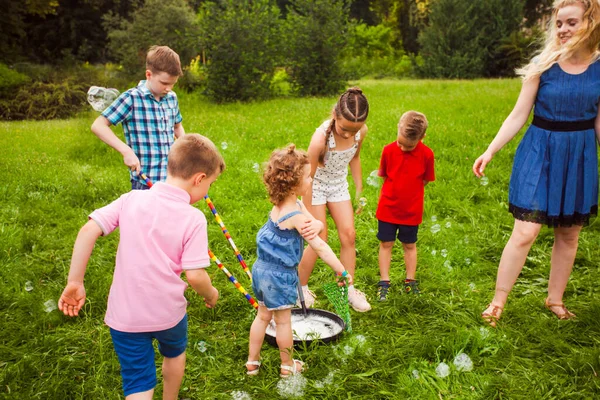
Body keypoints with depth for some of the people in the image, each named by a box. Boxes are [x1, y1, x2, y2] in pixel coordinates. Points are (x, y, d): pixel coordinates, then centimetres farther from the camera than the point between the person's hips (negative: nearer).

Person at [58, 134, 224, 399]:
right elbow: (195, 276, -18)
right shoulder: (193, 219, -16)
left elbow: (89, 231, -12)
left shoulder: (131, 200, -6)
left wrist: (75, 282, -5)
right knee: (175, 353, 31)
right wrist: (210, 294, 3)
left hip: (124, 315, 1)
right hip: (168, 312, -1)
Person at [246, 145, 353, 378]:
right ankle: (287, 365, 30)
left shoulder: (282, 204, 1)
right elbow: (319, 247, -25)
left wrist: (315, 225, -26)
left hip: (262, 269, 8)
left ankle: (253, 362, 34)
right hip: (280, 276, -8)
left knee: (263, 316, 21)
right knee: (283, 321, 11)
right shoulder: (296, 214, -25)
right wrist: (342, 271, -20)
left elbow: (318, 223, -3)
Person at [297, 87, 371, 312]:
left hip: (339, 185, 5)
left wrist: (359, 189, 8)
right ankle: (300, 287, 17)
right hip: (316, 186, -5)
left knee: (349, 234, 1)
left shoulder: (361, 132, -18)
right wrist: (309, 215, -23)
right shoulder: (321, 137, -35)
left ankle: (349, 289, 15)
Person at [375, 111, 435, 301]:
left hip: (411, 210, 0)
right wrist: (396, 189, -4)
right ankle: (384, 282, 20)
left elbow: (425, 180, -1)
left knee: (410, 245, 15)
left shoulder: (426, 154, -13)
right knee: (386, 243, 8)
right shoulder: (389, 150, -12)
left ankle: (410, 280, 31)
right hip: (387, 208, 1)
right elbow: (383, 175, 2)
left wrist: (409, 191, -6)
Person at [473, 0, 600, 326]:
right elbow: (518, 115, -6)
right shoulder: (543, 65, -8)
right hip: (540, 152, -3)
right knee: (525, 233, -7)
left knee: (569, 235, 12)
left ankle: (554, 299, 31)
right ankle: (497, 303, 7)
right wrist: (490, 150, -14)